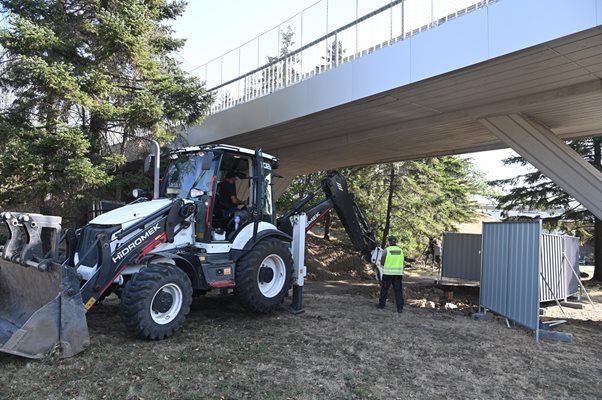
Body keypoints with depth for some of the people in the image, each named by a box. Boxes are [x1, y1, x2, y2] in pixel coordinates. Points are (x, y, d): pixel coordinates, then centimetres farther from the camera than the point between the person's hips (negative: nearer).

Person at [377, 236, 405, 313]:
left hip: (388, 273, -3)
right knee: (398, 291, 3)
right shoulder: (400, 250, 4)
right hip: (398, 273, 3)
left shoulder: (386, 250, -9)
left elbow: (382, 262, -6)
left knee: (384, 289, 13)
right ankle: (400, 308, -4)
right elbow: (401, 262, 13)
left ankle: (382, 304, 24)